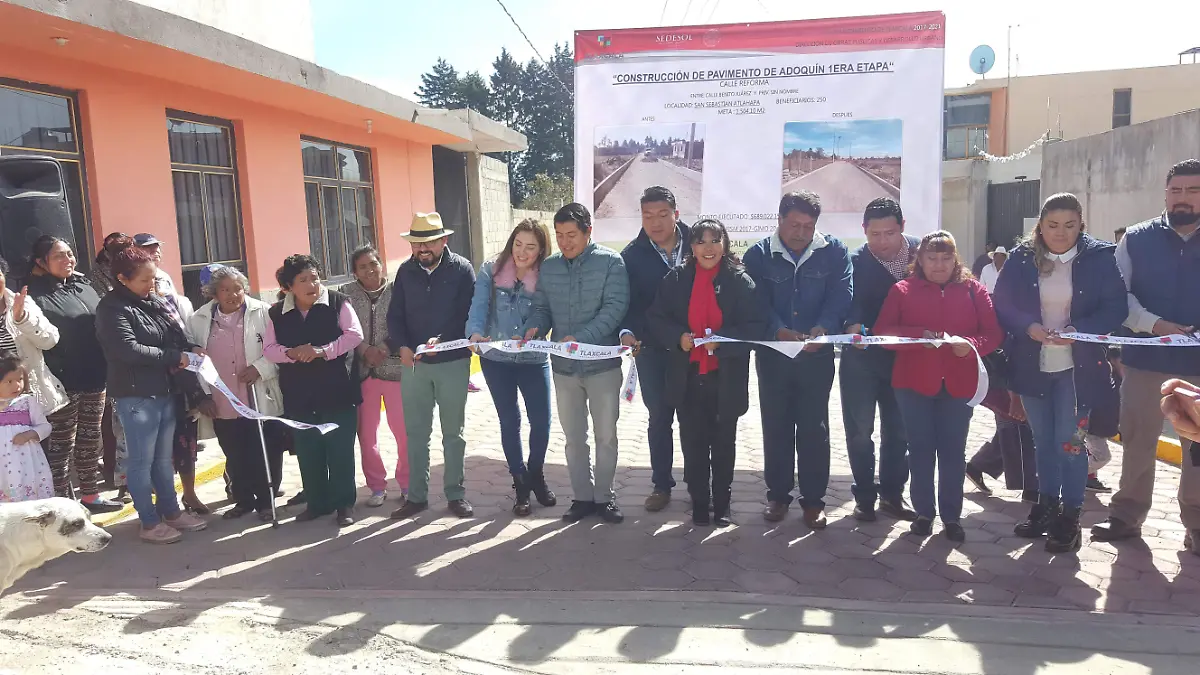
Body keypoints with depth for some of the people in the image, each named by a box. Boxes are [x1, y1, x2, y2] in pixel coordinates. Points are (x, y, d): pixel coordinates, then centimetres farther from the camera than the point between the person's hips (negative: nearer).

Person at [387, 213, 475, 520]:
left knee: (453, 432, 8)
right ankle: (417, 495, 19)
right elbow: (395, 315, 4)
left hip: (452, 361, -3)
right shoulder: (406, 271, 6)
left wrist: (441, 340, -23)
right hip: (413, 362, 3)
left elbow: (467, 315, -10)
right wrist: (402, 347, -13)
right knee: (415, 432, 8)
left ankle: (455, 494, 18)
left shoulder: (462, 269, -4)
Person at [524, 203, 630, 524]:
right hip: (564, 366, 4)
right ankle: (582, 497, 27)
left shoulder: (610, 262, -9)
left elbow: (615, 307, -18)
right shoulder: (548, 267, 5)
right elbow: (543, 309, 7)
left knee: (605, 435, 9)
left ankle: (604, 496, 25)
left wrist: (582, 337, -29)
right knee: (574, 437, 13)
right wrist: (534, 328, -16)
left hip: (602, 364, -3)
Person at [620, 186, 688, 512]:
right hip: (652, 351, 1)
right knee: (659, 419, 12)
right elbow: (625, 302, -5)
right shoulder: (632, 255, -3)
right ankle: (661, 485, 25)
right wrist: (627, 332, -23)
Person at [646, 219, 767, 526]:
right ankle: (699, 502, 23)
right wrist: (677, 336, -13)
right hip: (687, 377, 1)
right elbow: (655, 318, 5)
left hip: (726, 378, -1)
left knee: (723, 443, 12)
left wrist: (722, 339, -21)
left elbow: (757, 325, -7)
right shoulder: (676, 278, 2)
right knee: (693, 442, 8)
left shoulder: (740, 280, -4)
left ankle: (721, 503, 27)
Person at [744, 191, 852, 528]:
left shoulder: (834, 251, -1)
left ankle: (813, 499, 16)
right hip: (773, 354, 1)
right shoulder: (758, 255, -2)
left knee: (814, 428, 5)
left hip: (817, 356, 0)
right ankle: (778, 495, 23)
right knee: (776, 426, 10)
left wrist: (823, 327, -28)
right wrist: (779, 330, -28)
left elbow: (841, 295, -10)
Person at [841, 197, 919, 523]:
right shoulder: (855, 262, -10)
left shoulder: (921, 251, -2)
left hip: (905, 357, 3)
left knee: (898, 431, 12)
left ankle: (892, 495, 26)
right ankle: (864, 497, 17)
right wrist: (853, 326, -43)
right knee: (860, 431, 3)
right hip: (862, 357, -2)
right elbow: (849, 302, -22)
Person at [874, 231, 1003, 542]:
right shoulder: (903, 290, 3)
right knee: (920, 448, 6)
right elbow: (883, 331, -4)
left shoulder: (974, 290, 6)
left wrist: (971, 344, -19)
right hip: (914, 381, 0)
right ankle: (924, 512, 18)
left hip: (957, 382, 1)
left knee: (953, 450, 5)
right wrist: (917, 335, -20)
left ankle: (952, 516, 16)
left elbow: (993, 333, 1)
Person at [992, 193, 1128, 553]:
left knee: (1070, 440, -1)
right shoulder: (1021, 259, -2)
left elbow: (1116, 307, -7)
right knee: (1042, 439, 14)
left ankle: (1070, 515, 14)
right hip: (1032, 366, 2)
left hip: (1077, 367, -2)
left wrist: (1079, 330, -22)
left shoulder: (1099, 257, -5)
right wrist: (1028, 327, -21)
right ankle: (1046, 504, 29)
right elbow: (1002, 305, -2)